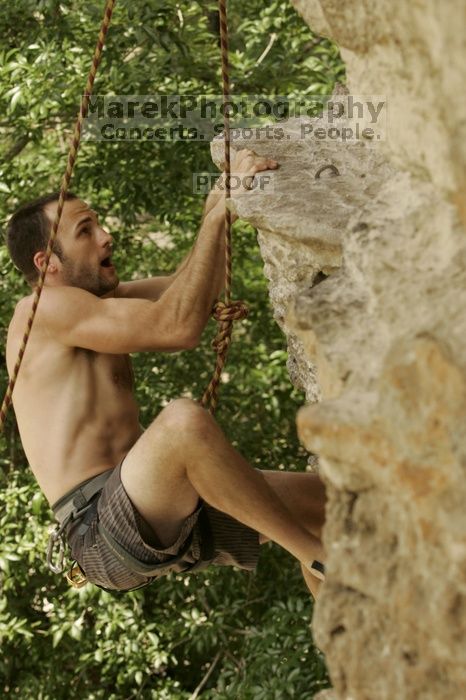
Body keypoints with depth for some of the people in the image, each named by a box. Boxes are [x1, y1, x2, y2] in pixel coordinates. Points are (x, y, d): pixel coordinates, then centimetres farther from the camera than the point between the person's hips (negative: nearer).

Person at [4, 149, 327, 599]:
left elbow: (201, 288, 24)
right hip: (101, 531, -10)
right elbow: (178, 326, -17)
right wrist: (220, 212, -12)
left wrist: (218, 203, 7)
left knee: (330, 500, 8)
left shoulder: (99, 302, 22)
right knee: (183, 419, -36)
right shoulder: (43, 309, -7)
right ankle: (317, 555, -20)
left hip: (168, 518, 10)